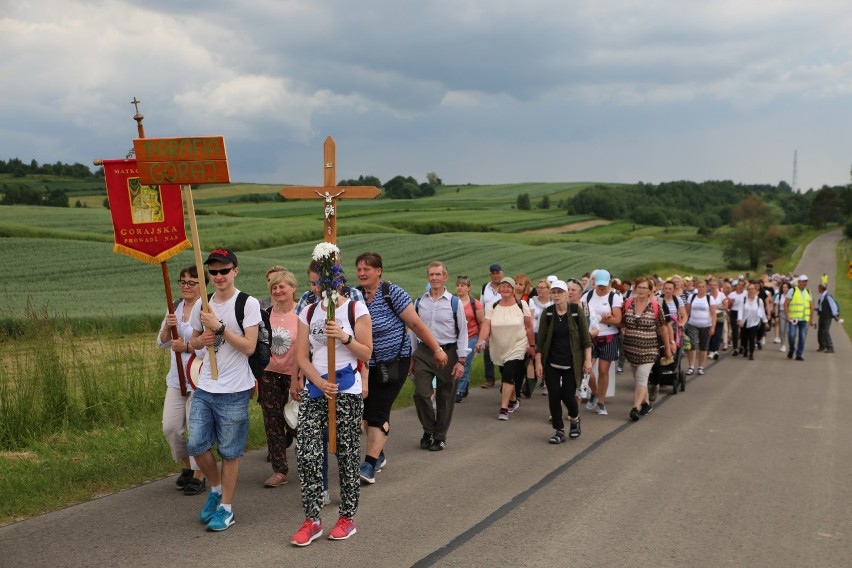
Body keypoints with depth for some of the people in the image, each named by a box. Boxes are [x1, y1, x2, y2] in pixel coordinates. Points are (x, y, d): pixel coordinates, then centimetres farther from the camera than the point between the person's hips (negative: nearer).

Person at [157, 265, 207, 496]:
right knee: (170, 427, 8)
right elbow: (162, 342, 11)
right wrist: (167, 327, -8)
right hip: (176, 379, 7)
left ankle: (199, 476, 16)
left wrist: (186, 347, -20)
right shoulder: (175, 307, 9)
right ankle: (187, 467, 30)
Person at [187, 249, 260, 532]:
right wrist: (202, 340, -3)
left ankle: (226, 508, 18)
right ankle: (216, 488, 31)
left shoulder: (248, 304, -8)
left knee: (229, 452, 4)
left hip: (233, 391, -5)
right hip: (204, 388, 5)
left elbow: (249, 347, -15)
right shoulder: (202, 305, 9)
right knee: (196, 445, 5)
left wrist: (219, 327, -20)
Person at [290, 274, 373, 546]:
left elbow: (367, 353, -3)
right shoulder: (308, 313, 9)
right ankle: (312, 520, 3)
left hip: (347, 391, -3)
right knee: (306, 452, -6)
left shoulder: (356, 309, -2)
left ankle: (347, 518, 16)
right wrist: (320, 383, -11)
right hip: (314, 389, 4)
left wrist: (344, 336, -19)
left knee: (347, 453, 3)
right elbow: (302, 356, 4)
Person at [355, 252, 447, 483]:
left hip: (394, 362, -5)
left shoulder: (392, 293, -13)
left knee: (378, 412, -10)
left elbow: (416, 324, -10)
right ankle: (378, 454, 32)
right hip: (367, 364, 5)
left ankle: (369, 465, -8)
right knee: (367, 411, 11)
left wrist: (437, 349, -6)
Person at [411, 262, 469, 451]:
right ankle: (428, 429, 17)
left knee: (445, 398, 7)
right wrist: (412, 356, 10)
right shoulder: (419, 302, 4)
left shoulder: (454, 303, -5)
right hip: (423, 352, 2)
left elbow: (463, 332, -3)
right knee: (421, 393, -8)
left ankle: (440, 437, 22)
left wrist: (461, 360, -7)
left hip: (447, 352, -2)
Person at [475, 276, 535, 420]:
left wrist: (532, 345, 2)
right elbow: (486, 326, -13)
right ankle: (513, 401, 39)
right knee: (507, 376, 15)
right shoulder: (492, 307, -1)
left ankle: (504, 409, -12)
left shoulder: (522, 305, -5)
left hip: (517, 348, -3)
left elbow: (529, 327, 0)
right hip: (499, 350, 3)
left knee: (508, 376, -15)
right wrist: (481, 341, -29)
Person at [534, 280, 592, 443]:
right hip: (551, 363, 2)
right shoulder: (547, 313, -1)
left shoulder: (576, 311, -6)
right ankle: (559, 431, 13)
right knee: (554, 396, -1)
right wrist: (538, 362, -2)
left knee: (568, 395, -3)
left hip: (571, 363, -2)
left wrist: (588, 359, -8)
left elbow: (585, 337, -3)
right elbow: (540, 339, 1)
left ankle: (574, 418, 29)